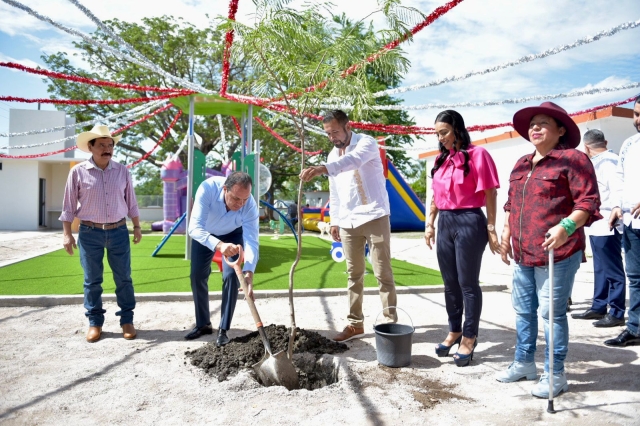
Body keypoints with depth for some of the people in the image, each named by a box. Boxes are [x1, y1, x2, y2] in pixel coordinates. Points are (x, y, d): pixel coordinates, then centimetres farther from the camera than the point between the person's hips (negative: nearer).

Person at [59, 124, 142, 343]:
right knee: (92, 280, 7)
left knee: (123, 278, 6)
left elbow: (131, 202, 10)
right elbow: (69, 205, 0)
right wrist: (67, 234, -2)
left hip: (119, 231, 2)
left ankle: (127, 320, 18)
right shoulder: (78, 171, -4)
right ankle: (95, 323, 20)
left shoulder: (122, 171, 3)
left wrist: (137, 227, 9)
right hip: (90, 233, -1)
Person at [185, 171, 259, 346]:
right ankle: (203, 324, 20)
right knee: (197, 276, 2)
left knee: (232, 276, -14)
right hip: (204, 233, 1)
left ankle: (223, 330, -1)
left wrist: (249, 271, -55)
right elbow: (195, 228, -47)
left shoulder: (250, 205, -37)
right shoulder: (208, 188, -41)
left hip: (233, 235, 0)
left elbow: (252, 241, -38)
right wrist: (219, 245, -65)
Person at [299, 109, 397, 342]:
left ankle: (391, 323, 8)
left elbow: (353, 160, -33)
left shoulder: (366, 143, -9)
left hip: (374, 217, -6)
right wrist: (334, 221, 14)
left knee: (383, 273, -1)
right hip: (348, 222, 7)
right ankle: (355, 323, 19)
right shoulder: (332, 156, 13)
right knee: (354, 274, 11)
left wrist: (322, 169, -48)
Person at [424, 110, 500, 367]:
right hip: (445, 223, 7)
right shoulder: (442, 159, 13)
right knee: (450, 283, 14)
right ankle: (454, 331, 30)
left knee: (468, 283, 2)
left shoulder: (477, 154, -7)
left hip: (469, 222, -7)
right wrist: (430, 224, 12)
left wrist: (491, 229, -10)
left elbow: (489, 193, -9)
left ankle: (469, 338, 17)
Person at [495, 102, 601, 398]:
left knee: (552, 312, 1)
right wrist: (506, 235, 16)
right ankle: (523, 363, 33)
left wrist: (566, 227, -26)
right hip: (523, 254, 8)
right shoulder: (521, 165, 15)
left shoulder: (572, 159, -7)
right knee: (523, 310, 16)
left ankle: (555, 374, 17)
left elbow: (588, 202, -13)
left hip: (557, 254, -7)